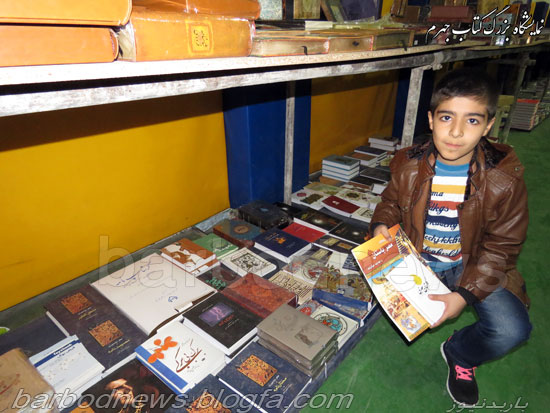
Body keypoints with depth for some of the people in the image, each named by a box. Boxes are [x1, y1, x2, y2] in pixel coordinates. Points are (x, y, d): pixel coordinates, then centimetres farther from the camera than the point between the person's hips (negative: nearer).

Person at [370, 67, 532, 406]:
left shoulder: (505, 179, -17)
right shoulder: (409, 165, -11)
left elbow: (501, 247, -11)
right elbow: (391, 202, 9)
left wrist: (465, 294, -23)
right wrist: (382, 224, -16)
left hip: (473, 267, -1)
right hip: (415, 261, 2)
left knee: (511, 330, -22)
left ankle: (461, 356, 15)